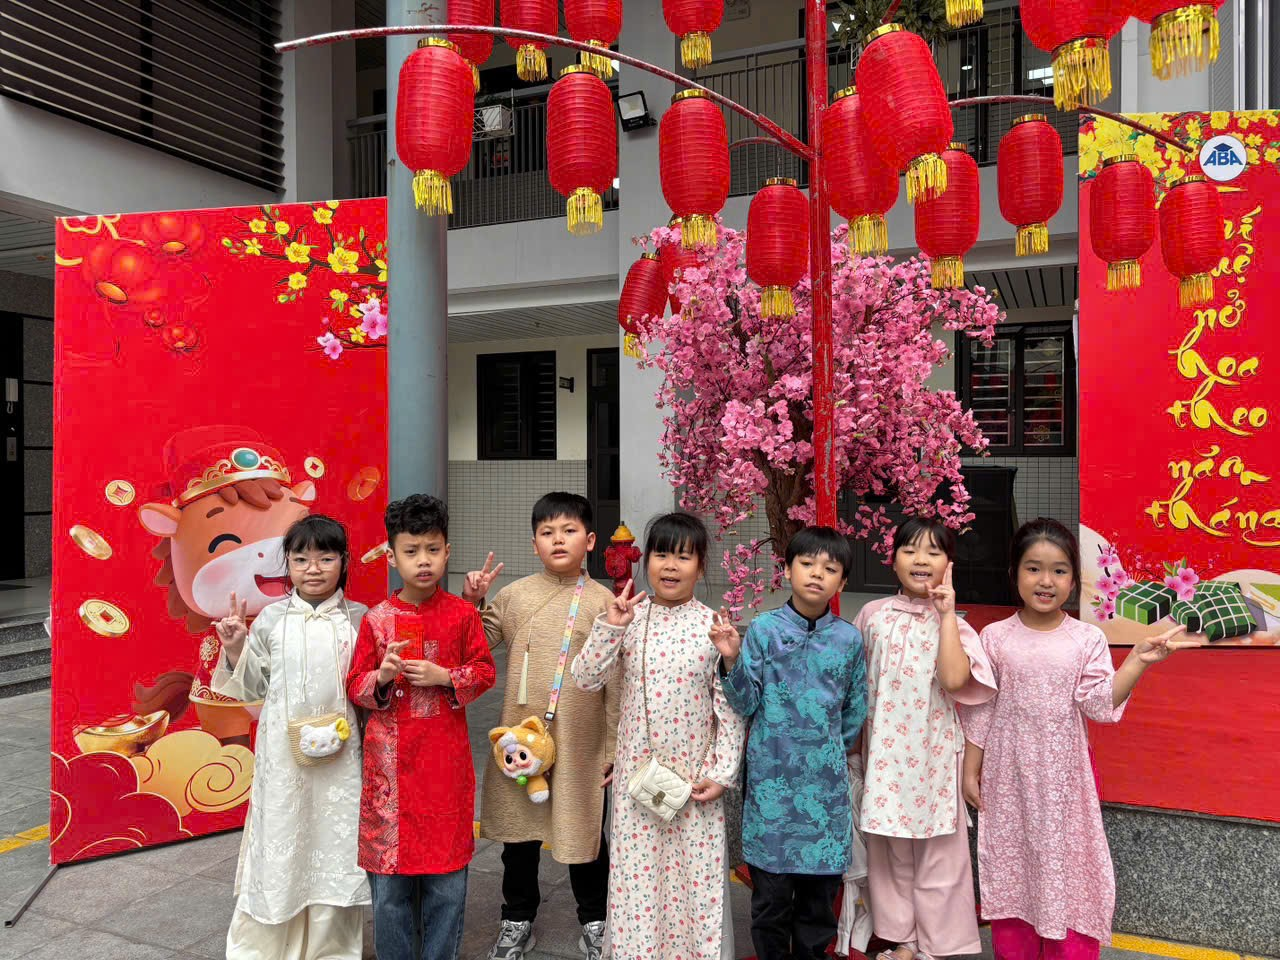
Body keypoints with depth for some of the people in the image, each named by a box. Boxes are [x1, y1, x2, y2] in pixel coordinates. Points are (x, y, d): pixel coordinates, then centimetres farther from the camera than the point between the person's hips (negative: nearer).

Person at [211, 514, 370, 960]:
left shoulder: (359, 619, -3)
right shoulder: (271, 619, -1)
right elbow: (251, 688, 4)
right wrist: (234, 649, -9)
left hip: (342, 754, 0)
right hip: (284, 753, 1)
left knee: (335, 844, 8)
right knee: (282, 839, 11)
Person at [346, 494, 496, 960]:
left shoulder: (462, 614, -2)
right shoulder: (376, 619, -2)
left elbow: (485, 671, 4)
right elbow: (355, 686, 3)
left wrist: (445, 677, -12)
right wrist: (381, 677, -17)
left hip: (446, 761, 0)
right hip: (391, 760, 0)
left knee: (447, 877, 9)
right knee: (390, 876, 9)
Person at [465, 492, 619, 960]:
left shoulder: (602, 601, -7)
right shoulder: (514, 594, 0)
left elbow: (616, 680, -4)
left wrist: (614, 746, -4)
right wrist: (472, 602, -7)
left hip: (581, 743, -2)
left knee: (585, 832, 13)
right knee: (518, 832, 16)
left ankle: (594, 922, 36)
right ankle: (517, 921, 37)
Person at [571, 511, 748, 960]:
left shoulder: (713, 627, -7)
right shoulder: (629, 619, -3)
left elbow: (730, 708, -4)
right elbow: (586, 678, -6)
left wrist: (722, 773, -7)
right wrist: (610, 625, -17)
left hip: (694, 781, -1)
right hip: (637, 775, 1)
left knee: (696, 878, 9)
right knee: (635, 876, 11)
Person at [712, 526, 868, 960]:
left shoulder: (849, 639, 0)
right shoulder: (764, 629, -5)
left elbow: (855, 712, 11)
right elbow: (746, 704, -5)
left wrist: (829, 752, 12)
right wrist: (731, 661, -19)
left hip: (826, 781, 2)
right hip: (772, 778, -1)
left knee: (820, 887, 13)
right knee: (771, 893, 9)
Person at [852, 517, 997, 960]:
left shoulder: (952, 623, -5)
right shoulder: (873, 615, 1)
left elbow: (954, 679, -24)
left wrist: (946, 614, -19)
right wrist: (858, 743, 12)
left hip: (933, 752, -2)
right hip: (885, 751, 2)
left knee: (938, 853, 7)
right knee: (891, 852, 13)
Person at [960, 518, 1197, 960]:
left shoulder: (1088, 639, -3)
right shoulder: (995, 637, -3)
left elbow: (1100, 705, -9)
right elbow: (979, 710, 1)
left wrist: (1138, 660, -18)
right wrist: (970, 771, 1)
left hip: (1064, 775, 0)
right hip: (1008, 775, 1)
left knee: (1068, 868, 7)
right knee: (1010, 868, 11)